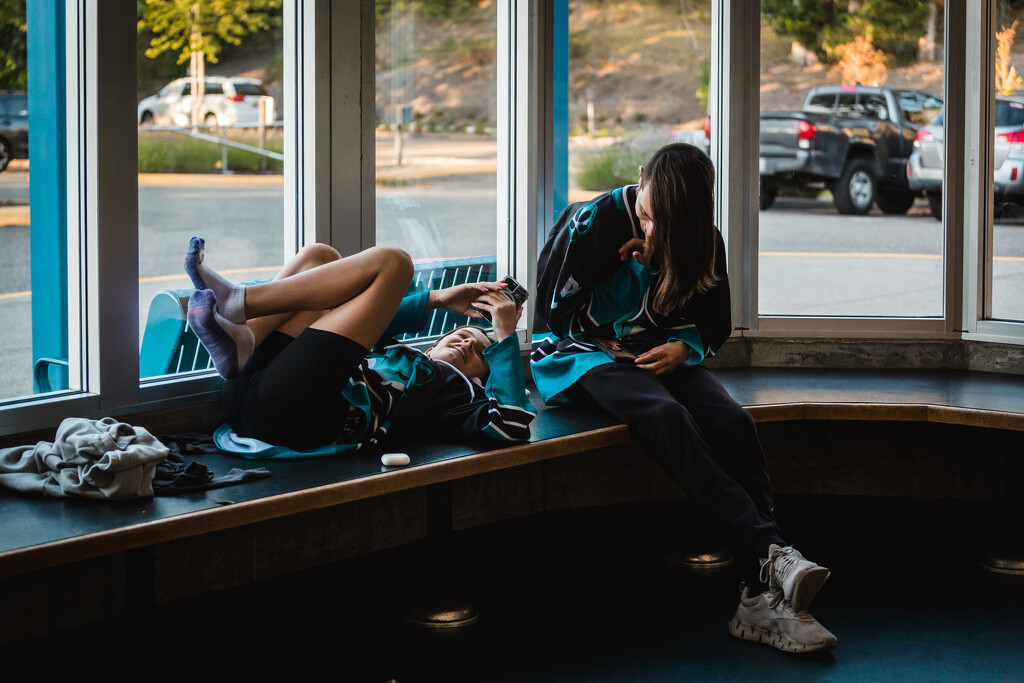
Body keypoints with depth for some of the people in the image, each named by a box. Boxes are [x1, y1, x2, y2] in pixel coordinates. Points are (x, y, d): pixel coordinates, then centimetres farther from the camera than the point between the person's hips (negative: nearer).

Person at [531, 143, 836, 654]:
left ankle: (761, 596, -38)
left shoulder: (704, 243, 2)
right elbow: (555, 310, -3)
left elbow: (714, 325, 12)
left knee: (734, 423, -28)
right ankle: (769, 553, -48)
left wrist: (682, 348, -10)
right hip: (581, 354, -4)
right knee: (666, 416, -37)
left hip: (662, 357, 4)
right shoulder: (593, 223, -9)